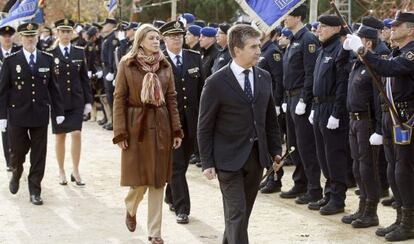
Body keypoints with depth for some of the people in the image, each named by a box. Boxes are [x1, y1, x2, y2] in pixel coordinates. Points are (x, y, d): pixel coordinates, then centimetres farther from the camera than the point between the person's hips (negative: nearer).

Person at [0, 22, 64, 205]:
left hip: (40, 115, 1)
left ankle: (35, 191, 11)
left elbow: (53, 88, 8)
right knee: (18, 151, 7)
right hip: (17, 115, -1)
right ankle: (16, 175, 39)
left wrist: (58, 112, 5)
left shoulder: (47, 60, 5)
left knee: (38, 155, 2)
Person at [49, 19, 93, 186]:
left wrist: (88, 101, 3)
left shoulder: (79, 52, 5)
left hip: (76, 101, 1)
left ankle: (75, 171, 4)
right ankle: (61, 172, 20)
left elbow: (84, 78, 7)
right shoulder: (50, 53, -3)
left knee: (76, 134, -7)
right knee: (60, 136, 8)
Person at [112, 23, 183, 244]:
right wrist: (120, 133, -11)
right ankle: (130, 209, 32)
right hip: (136, 126, -3)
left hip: (161, 126, 3)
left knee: (158, 180, 4)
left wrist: (176, 130, 1)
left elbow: (171, 99, 7)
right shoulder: (126, 65, -4)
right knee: (139, 180, -1)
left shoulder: (165, 65, 6)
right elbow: (119, 99, -5)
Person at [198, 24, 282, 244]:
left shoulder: (264, 78, 6)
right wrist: (207, 163, -9)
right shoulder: (216, 83, -10)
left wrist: (276, 150, 11)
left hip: (257, 156, 5)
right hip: (229, 159, -5)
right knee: (236, 214, -6)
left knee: (243, 213, 13)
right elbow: (205, 127, -7)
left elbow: (270, 118, 15)